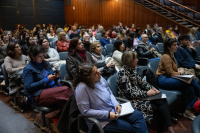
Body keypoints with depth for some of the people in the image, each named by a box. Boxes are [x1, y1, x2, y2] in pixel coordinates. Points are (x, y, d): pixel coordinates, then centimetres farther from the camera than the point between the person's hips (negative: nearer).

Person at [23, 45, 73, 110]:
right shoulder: (28, 69, 0)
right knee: (66, 90, -31)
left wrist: (56, 77, 0)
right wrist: (46, 80, -13)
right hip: (38, 95, -6)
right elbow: (29, 88, -8)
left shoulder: (46, 63, 18)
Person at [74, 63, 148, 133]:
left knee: (138, 115, -3)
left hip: (113, 110, 7)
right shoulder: (82, 88, -26)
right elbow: (85, 111, -23)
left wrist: (116, 104, -7)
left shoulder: (100, 79, -5)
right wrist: (107, 114, -22)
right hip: (101, 120, -7)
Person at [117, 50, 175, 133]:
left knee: (163, 101, -7)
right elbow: (129, 93, -22)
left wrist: (152, 88, -2)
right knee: (158, 109, -14)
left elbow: (141, 82, 15)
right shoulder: (123, 74, -19)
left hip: (139, 95, 8)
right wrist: (147, 93, -17)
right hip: (133, 101, -8)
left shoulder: (131, 70, 8)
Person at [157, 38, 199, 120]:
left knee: (189, 87, -15)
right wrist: (180, 73, 1)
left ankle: (188, 111, -7)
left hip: (169, 79, 10)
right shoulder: (166, 57, -12)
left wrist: (179, 70, 10)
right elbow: (170, 73, -14)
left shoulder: (172, 55, 19)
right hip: (163, 80, -10)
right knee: (190, 80, -21)